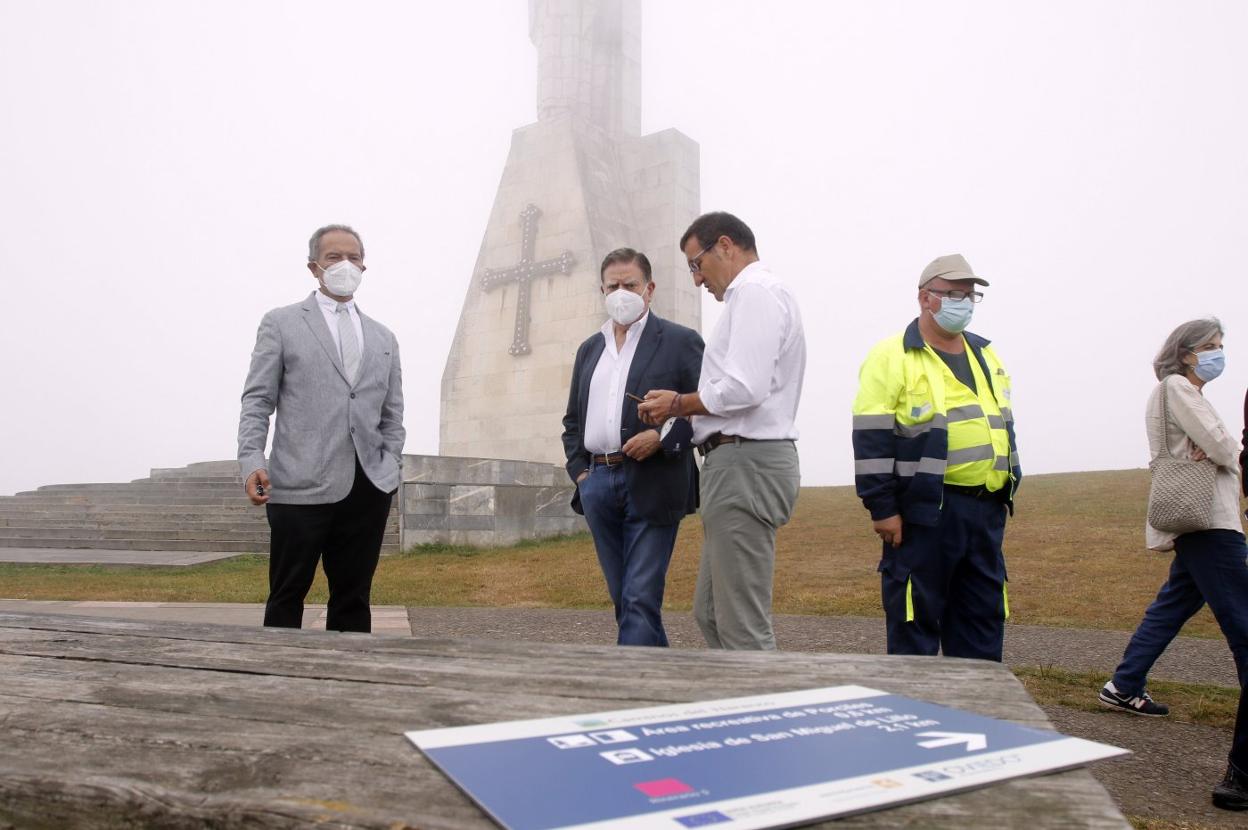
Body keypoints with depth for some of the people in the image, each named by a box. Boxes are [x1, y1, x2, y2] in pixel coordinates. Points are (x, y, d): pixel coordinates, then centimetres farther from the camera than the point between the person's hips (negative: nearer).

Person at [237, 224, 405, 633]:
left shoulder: (384, 338, 18)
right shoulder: (281, 324, 7)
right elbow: (257, 401, 2)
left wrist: (391, 468, 6)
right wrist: (252, 461, -12)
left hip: (367, 488, 4)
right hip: (301, 487, -3)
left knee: (353, 599, 7)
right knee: (287, 598, 3)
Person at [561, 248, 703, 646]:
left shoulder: (680, 341, 1)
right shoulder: (589, 349, 18)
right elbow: (573, 420, 23)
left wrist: (663, 438, -17)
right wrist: (579, 470, 10)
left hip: (651, 484, -6)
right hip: (598, 483, 6)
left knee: (640, 599, -8)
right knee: (622, 598, 12)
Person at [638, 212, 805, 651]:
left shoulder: (755, 292, -9)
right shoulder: (755, 295, 23)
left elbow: (743, 388, -21)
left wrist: (678, 404, -6)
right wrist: (683, 407, 10)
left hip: (746, 463, -11)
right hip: (740, 465, 11)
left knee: (743, 624, -6)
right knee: (711, 613, 14)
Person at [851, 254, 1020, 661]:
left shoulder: (985, 355, 17)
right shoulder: (892, 357, -7)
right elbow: (872, 441, -12)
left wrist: (1007, 491, 20)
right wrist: (882, 508, -15)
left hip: (985, 509, 8)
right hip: (925, 510, -7)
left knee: (984, 613, 14)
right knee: (915, 615, 1)